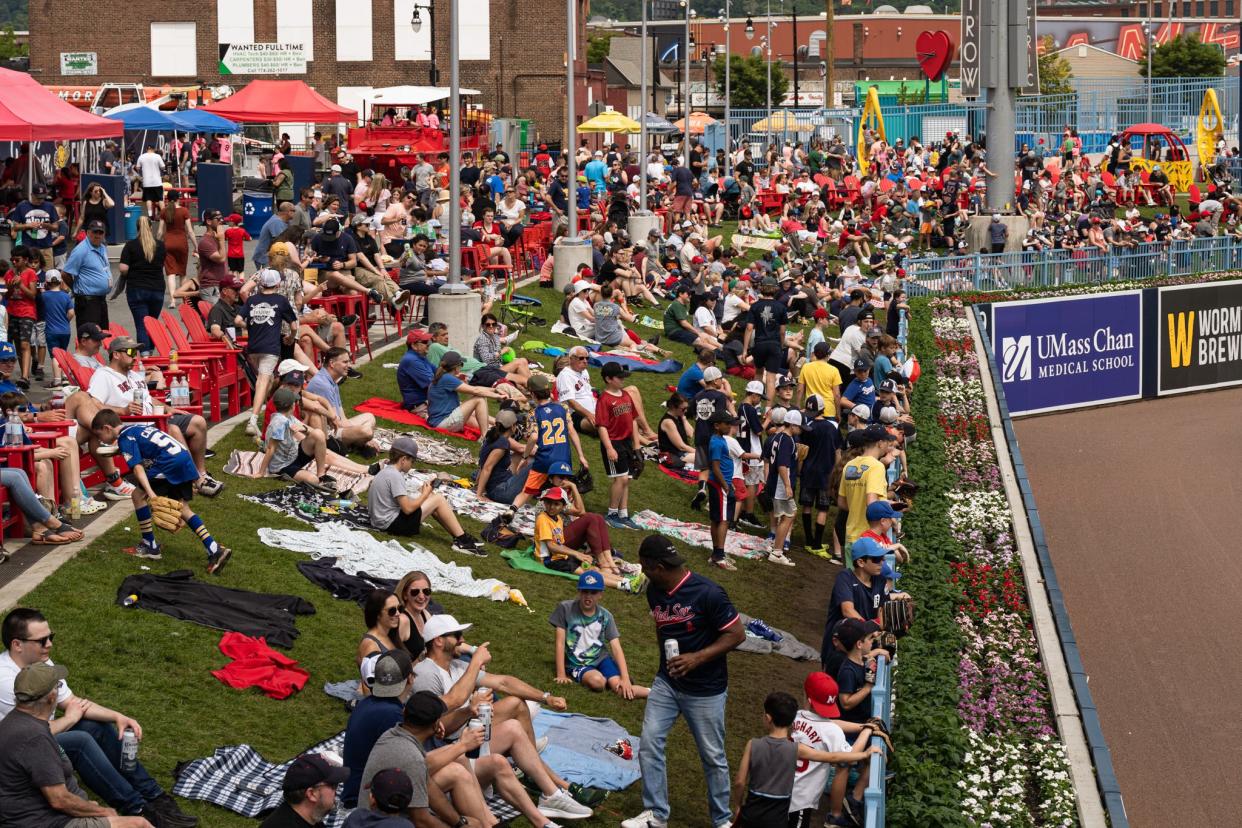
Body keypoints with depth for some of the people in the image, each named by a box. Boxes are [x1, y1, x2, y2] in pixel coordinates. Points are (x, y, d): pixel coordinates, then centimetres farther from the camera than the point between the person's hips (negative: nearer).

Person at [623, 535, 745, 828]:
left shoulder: (707, 593, -22)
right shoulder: (655, 593, 0)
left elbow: (737, 634, -19)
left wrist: (697, 658, -27)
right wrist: (667, 659, 12)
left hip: (705, 691, -6)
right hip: (667, 683, 6)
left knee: (713, 757, 5)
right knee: (649, 743, -2)